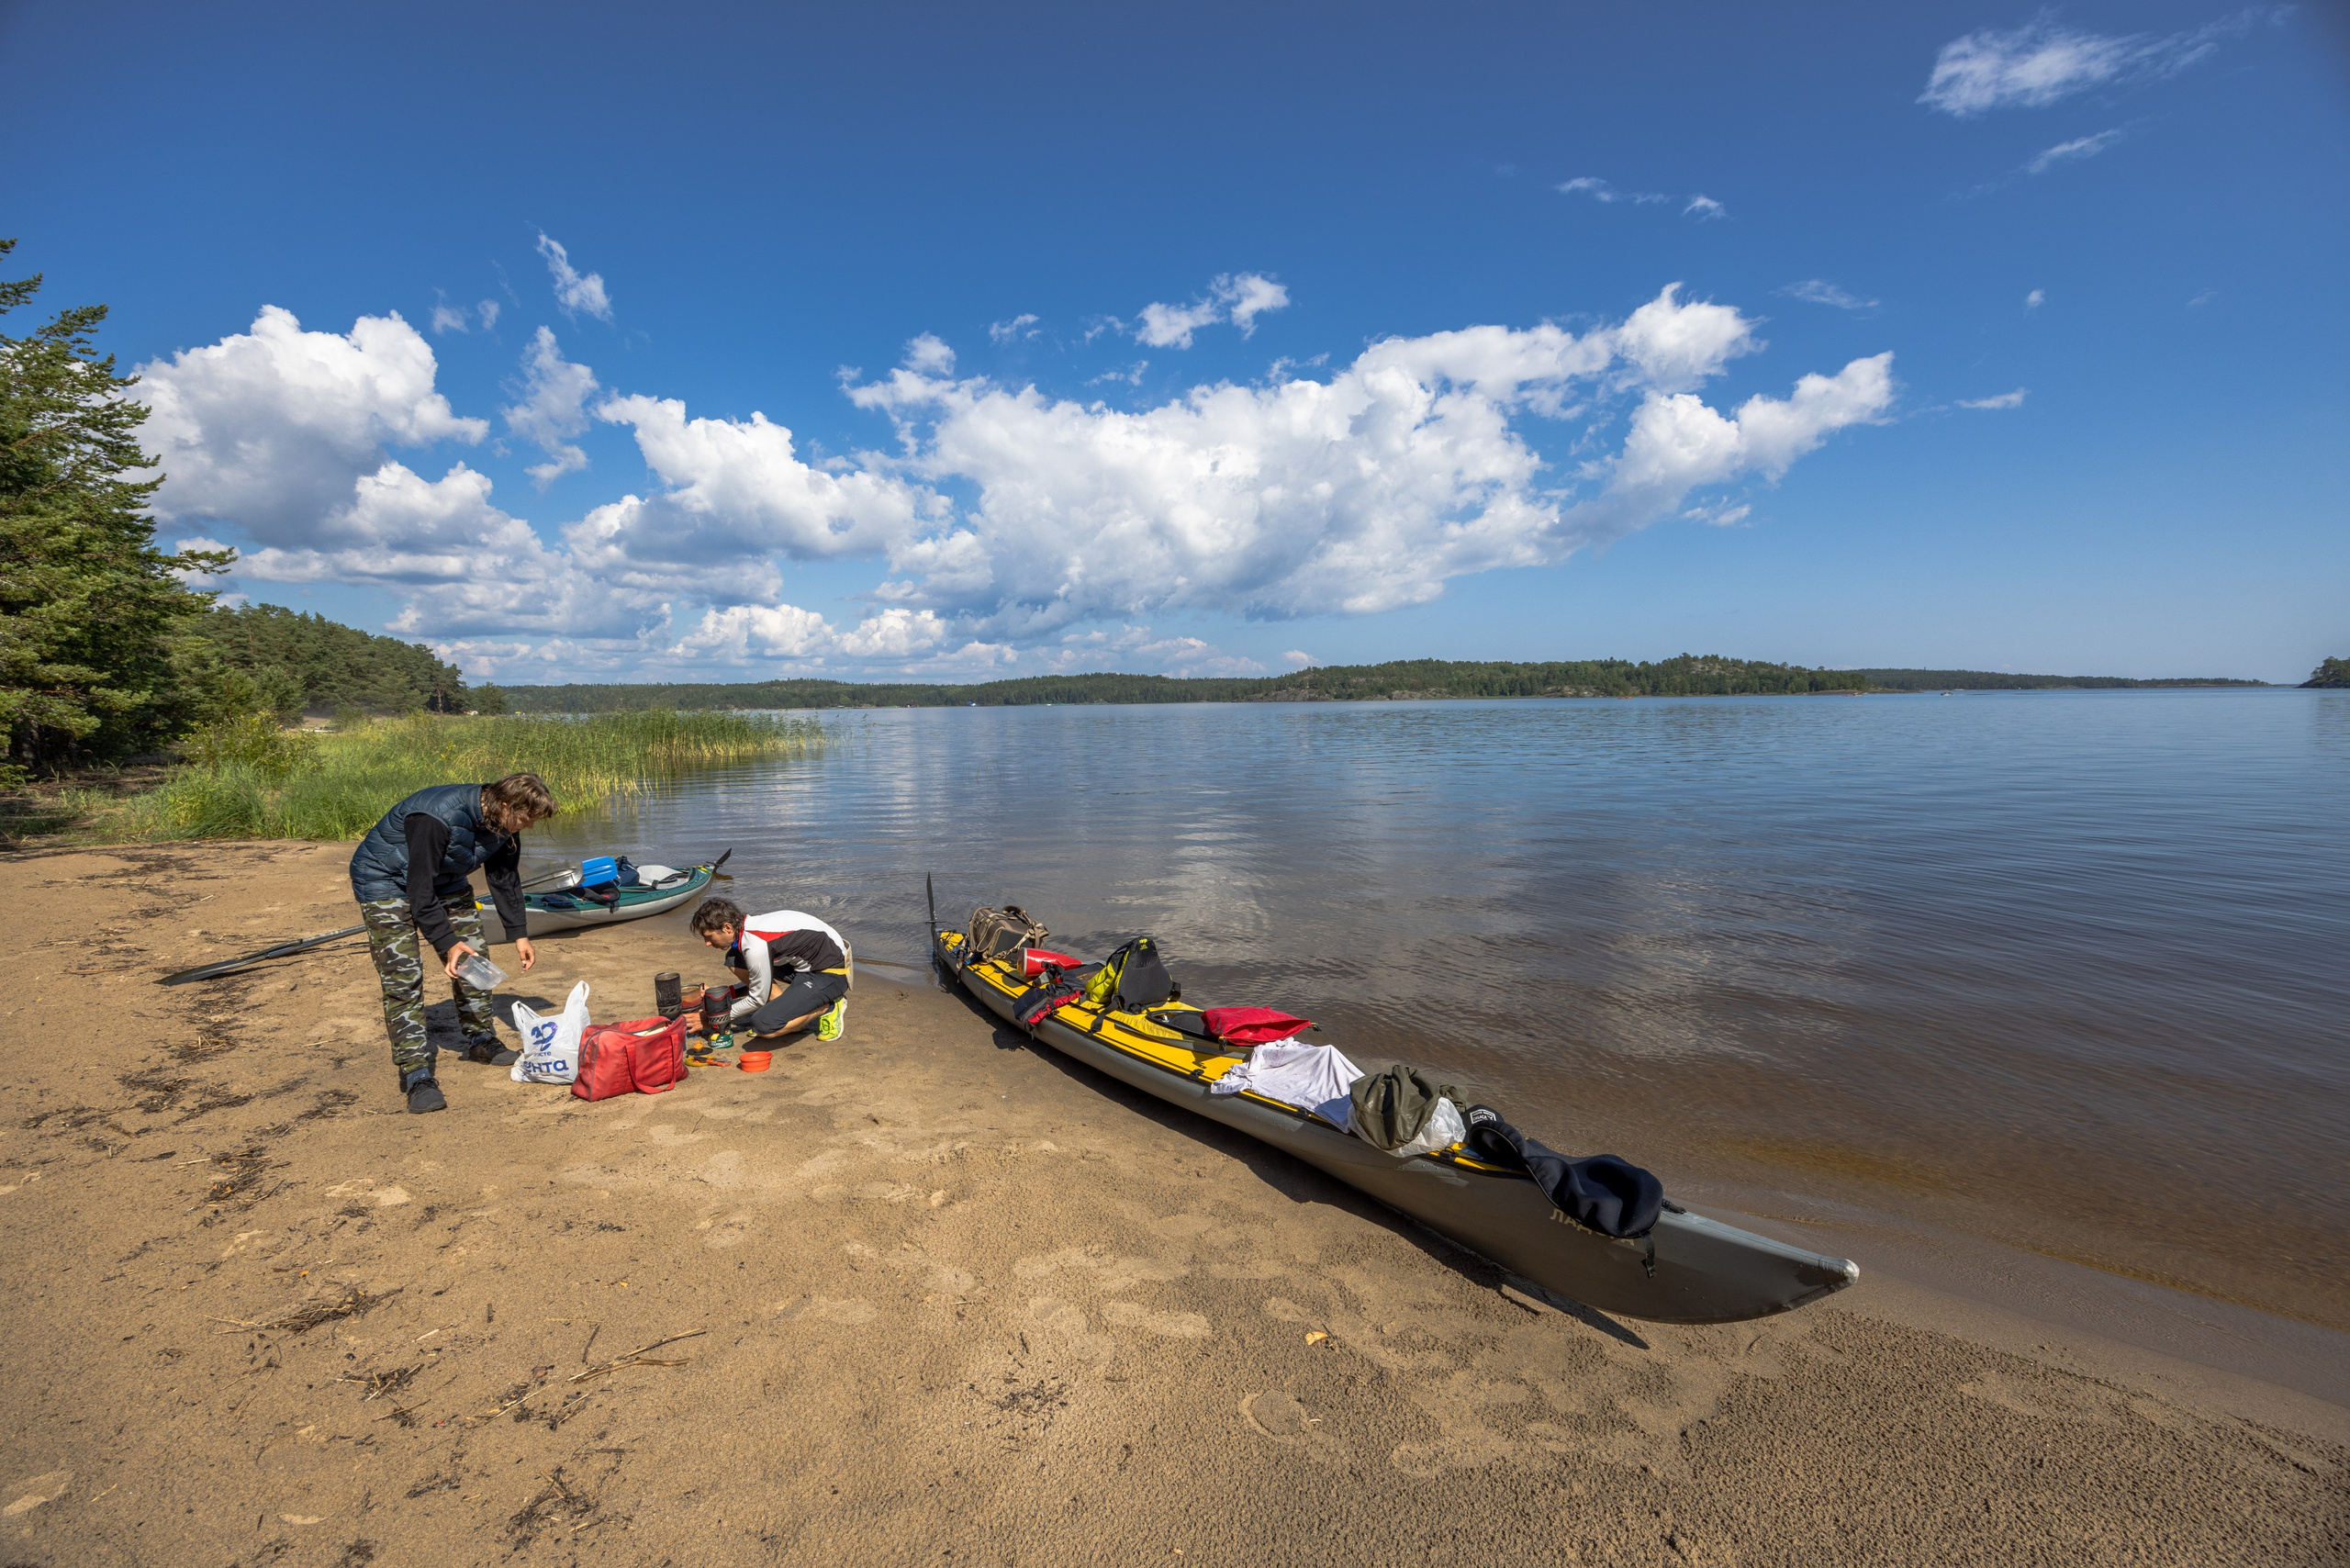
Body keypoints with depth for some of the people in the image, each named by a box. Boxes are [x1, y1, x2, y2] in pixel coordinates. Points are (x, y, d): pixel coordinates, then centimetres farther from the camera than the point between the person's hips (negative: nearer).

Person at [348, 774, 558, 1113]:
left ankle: (481, 1040, 20)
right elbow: (420, 888, -32)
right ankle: (416, 1074, -12)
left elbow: (505, 879, 2)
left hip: (444, 880, 8)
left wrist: (518, 934, 2)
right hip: (386, 880, -7)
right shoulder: (437, 818, -37)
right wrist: (446, 942, -31)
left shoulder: (502, 824, -12)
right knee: (403, 975, -14)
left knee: (473, 957, 5)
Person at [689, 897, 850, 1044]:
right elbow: (757, 983, 17)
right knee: (734, 960, 4)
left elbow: (758, 998, -11)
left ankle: (828, 1007, -3)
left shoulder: (756, 946, -25)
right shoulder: (745, 927, 3)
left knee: (763, 1026, -24)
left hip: (831, 973, -10)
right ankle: (788, 1011, 8)